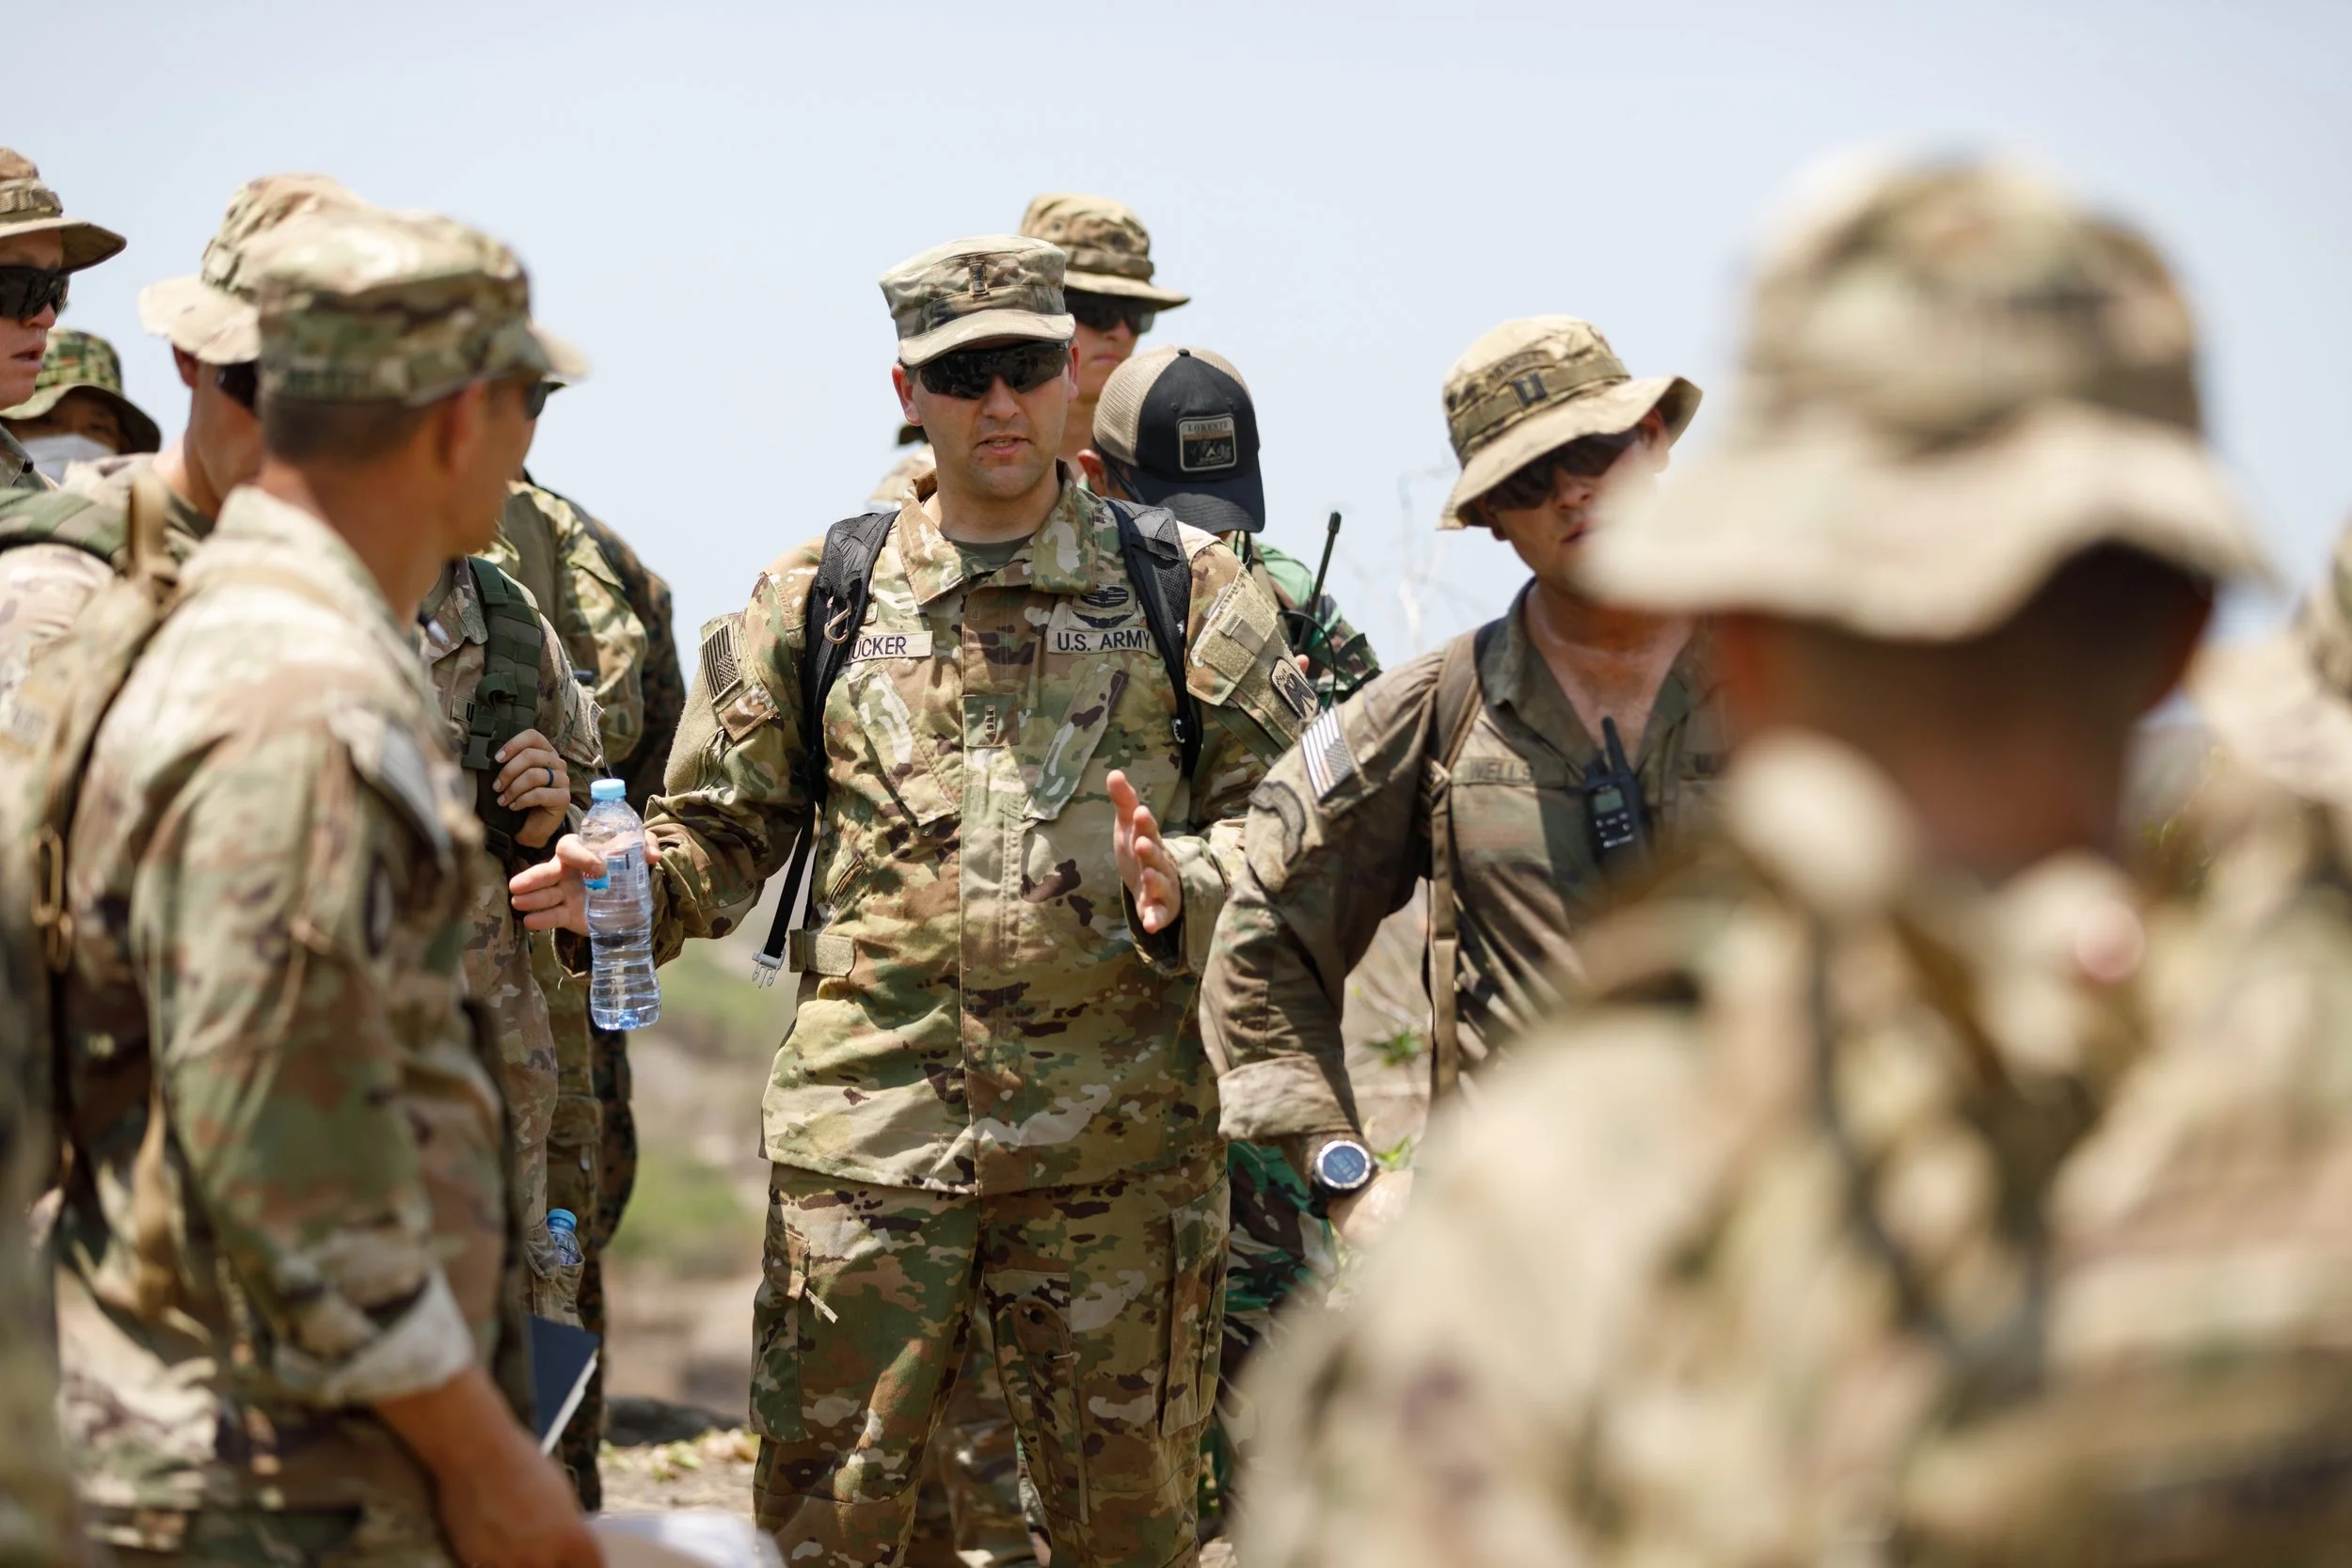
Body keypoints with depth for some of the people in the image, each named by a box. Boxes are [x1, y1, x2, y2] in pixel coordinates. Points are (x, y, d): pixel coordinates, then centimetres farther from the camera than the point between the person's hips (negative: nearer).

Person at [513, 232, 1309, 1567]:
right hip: (867, 1130, 1)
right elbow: (724, 829, 13)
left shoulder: (1190, 592, 6)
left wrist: (1184, 882, -17)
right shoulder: (818, 599, 10)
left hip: (1117, 1142, 0)